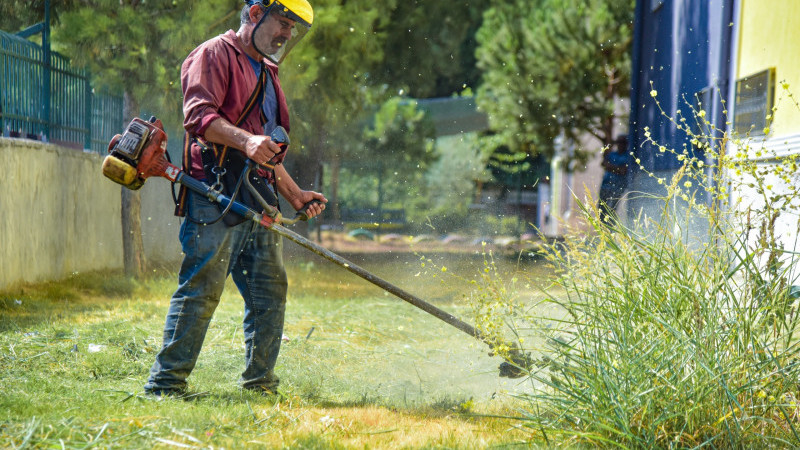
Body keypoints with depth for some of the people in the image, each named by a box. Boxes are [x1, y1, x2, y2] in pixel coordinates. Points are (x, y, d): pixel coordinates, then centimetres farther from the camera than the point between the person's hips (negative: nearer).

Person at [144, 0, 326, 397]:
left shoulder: (265, 74, 27)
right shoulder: (215, 55, -1)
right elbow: (199, 114, -17)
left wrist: (294, 195, 23)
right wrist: (245, 140, -32)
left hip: (258, 201, 9)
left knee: (270, 291, 6)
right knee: (201, 288, -12)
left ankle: (260, 384, 13)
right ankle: (166, 382, -7)